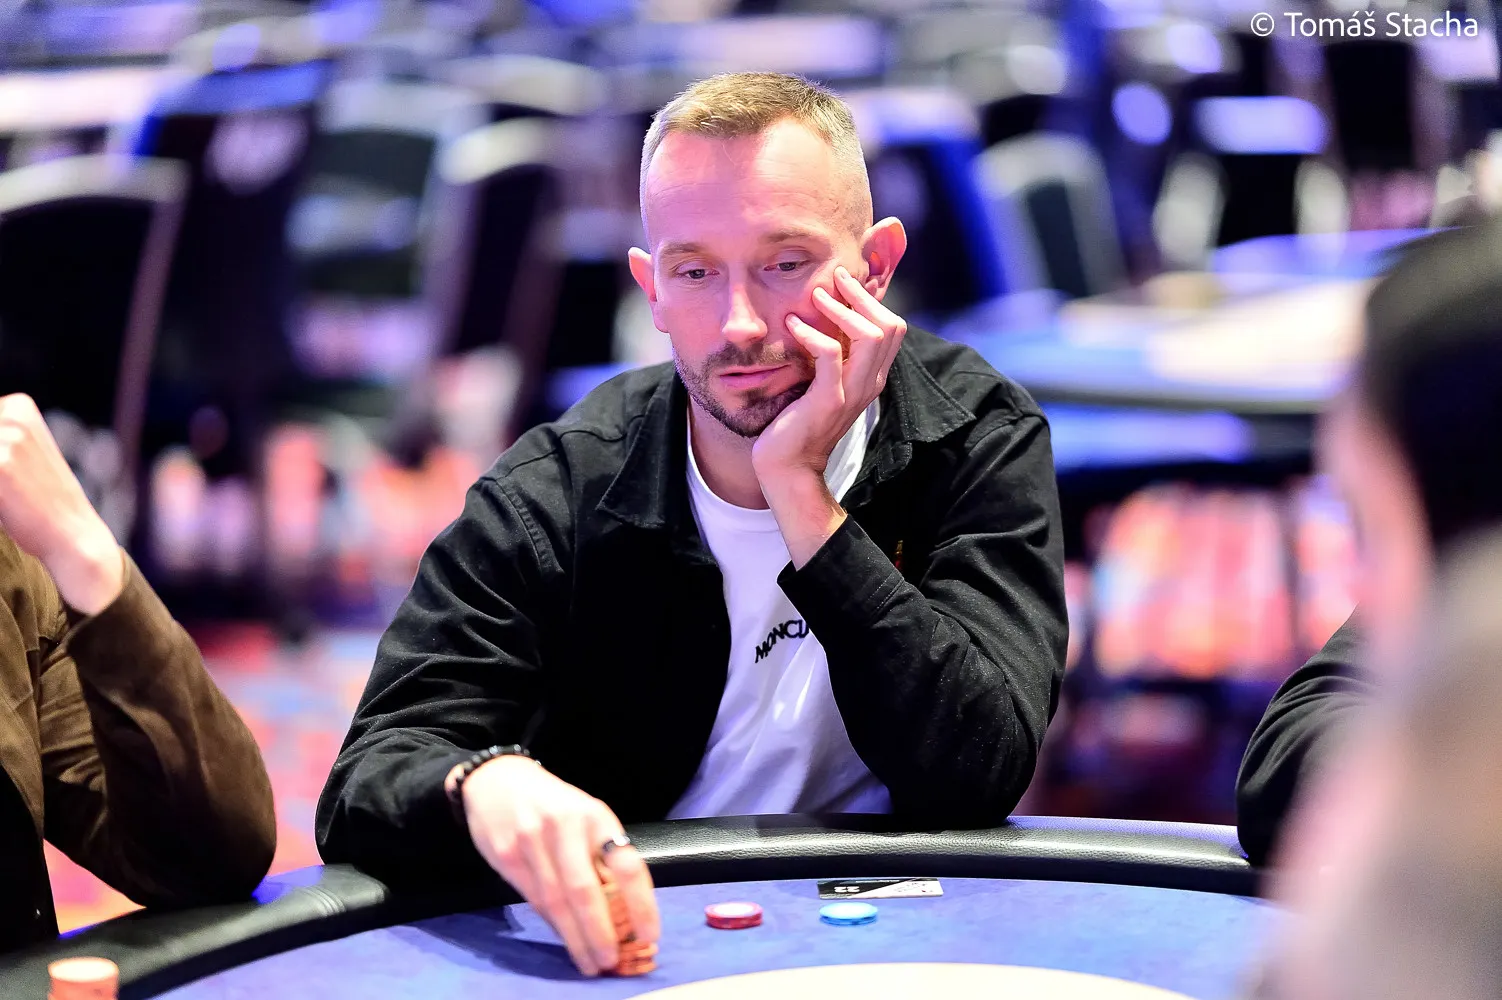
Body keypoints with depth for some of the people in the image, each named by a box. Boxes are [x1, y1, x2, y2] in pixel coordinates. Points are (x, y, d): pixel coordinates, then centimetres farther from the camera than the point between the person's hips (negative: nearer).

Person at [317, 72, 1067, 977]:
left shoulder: (977, 438, -7)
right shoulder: (555, 496, -8)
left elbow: (974, 778, -17)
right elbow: (367, 787, -15)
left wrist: (798, 490, -22)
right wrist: (487, 784, -39)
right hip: (622, 942, 0)